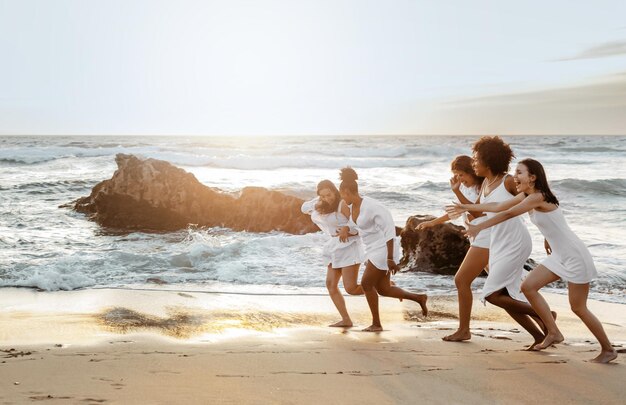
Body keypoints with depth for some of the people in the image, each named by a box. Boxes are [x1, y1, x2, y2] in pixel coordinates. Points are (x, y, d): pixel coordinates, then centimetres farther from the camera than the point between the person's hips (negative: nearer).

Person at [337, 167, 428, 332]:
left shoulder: (370, 206, -22)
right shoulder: (354, 206, 4)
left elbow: (389, 230, -23)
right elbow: (354, 221, 29)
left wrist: (390, 258, -24)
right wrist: (345, 228, 6)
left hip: (383, 249, -9)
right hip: (373, 250, 9)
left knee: (366, 283, -4)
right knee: (382, 289, 9)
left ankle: (376, 324, 8)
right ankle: (419, 298, 21)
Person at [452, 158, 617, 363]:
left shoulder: (538, 197, -21)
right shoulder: (526, 196, 6)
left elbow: (508, 214, -25)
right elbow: (498, 206, 12)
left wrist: (479, 227, -23)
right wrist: (466, 207, 12)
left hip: (575, 257, -9)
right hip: (559, 256, 9)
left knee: (578, 307, -2)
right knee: (528, 286, 2)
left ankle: (608, 350, 15)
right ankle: (553, 333, 12)